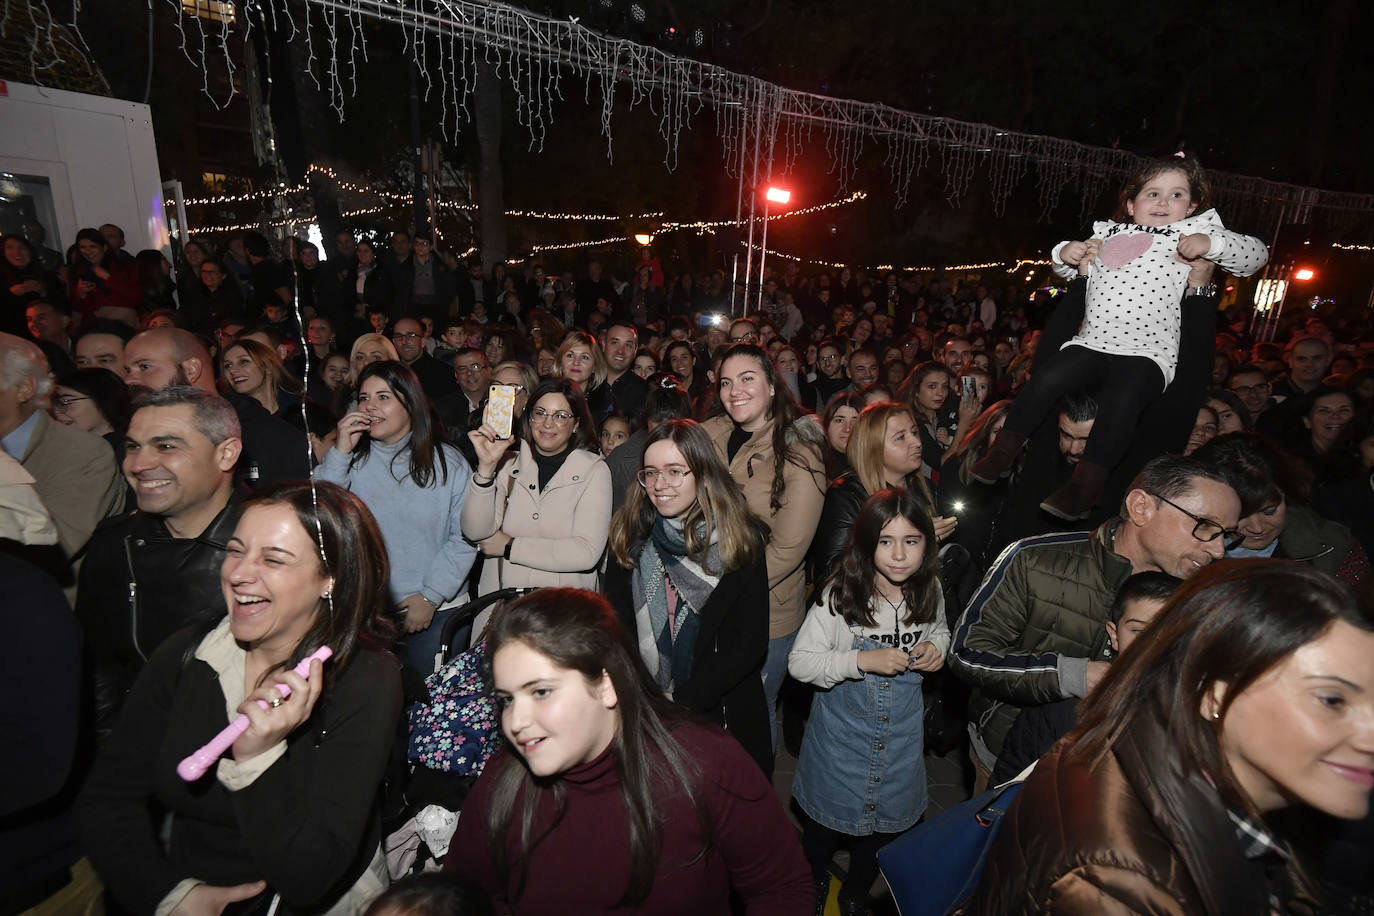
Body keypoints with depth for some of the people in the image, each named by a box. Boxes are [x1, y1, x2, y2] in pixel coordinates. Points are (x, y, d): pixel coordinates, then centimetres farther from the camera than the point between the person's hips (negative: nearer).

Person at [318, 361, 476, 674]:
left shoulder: (448, 462, -1)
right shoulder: (352, 461, 3)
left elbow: (465, 537, -4)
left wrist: (430, 596, -9)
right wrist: (340, 453, -13)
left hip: (436, 612, -1)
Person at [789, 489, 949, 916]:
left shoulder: (929, 591, -11)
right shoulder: (840, 595, -23)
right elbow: (799, 661, -21)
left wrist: (936, 647, -11)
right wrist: (862, 660, -31)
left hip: (901, 733, 4)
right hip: (842, 732, -3)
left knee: (882, 823, 22)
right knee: (826, 822, 17)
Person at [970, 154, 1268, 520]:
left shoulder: (1195, 232, 11)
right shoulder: (1108, 233, 19)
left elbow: (1256, 254, 7)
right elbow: (1067, 270, 30)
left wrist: (1210, 243, -11)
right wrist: (1065, 252, 6)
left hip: (1148, 353, -3)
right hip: (1091, 343, 3)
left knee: (1121, 400, -31)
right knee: (1046, 378, -22)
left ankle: (1084, 487, -26)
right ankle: (1002, 454, -11)